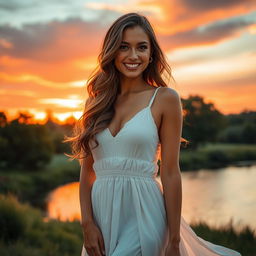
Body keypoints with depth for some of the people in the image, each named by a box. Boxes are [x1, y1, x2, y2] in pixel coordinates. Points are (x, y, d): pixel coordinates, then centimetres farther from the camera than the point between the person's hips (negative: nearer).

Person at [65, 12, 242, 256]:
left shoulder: (165, 98, -4)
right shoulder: (95, 102, 7)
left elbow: (171, 173, -6)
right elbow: (87, 169, 7)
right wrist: (87, 223, -4)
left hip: (143, 214, -4)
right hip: (102, 213, 4)